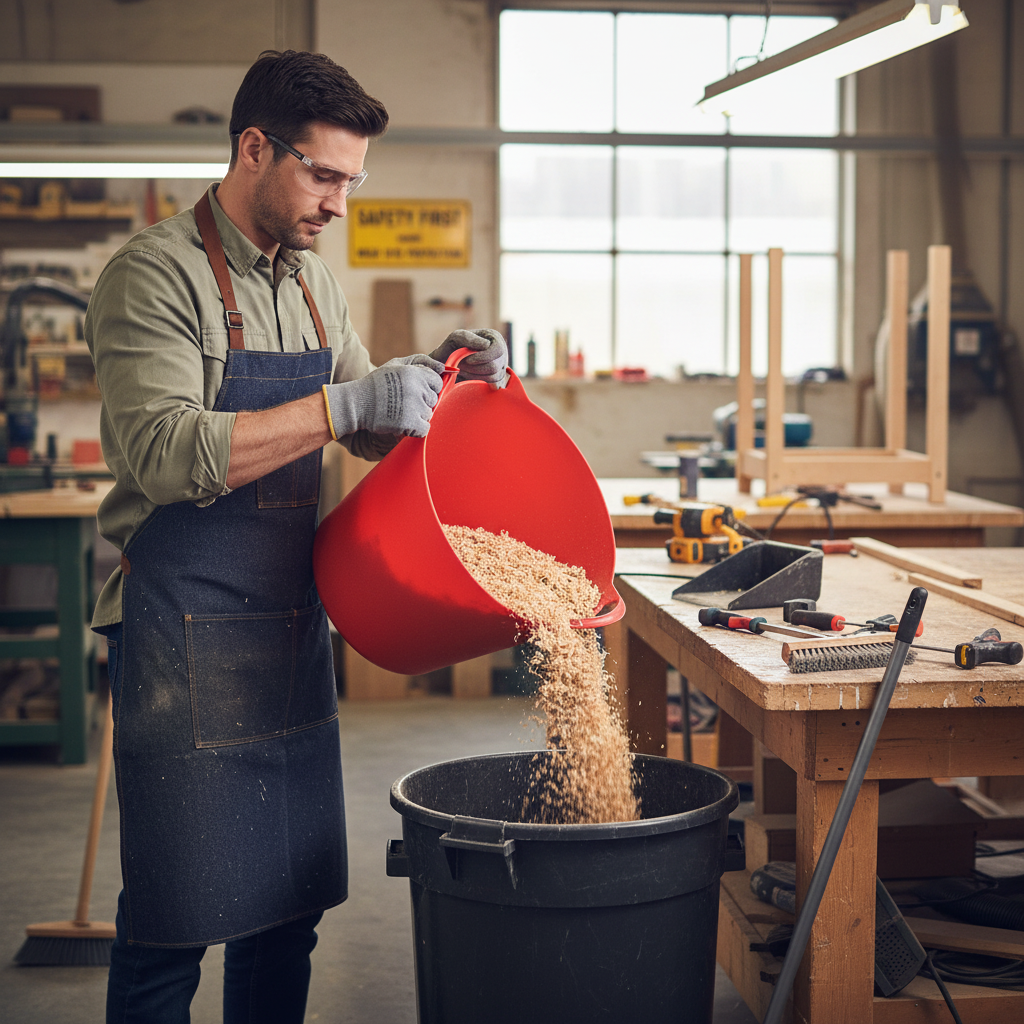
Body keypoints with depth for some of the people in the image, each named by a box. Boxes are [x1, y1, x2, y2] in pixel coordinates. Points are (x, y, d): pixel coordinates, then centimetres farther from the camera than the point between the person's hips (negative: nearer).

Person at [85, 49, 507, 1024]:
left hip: (292, 625, 8)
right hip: (184, 636, -7)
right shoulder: (154, 274, -11)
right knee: (171, 923, -1)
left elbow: (368, 432, 21)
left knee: (288, 906, 13)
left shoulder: (312, 283, 14)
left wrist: (439, 375, 1)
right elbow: (165, 453, -23)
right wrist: (344, 404, -26)